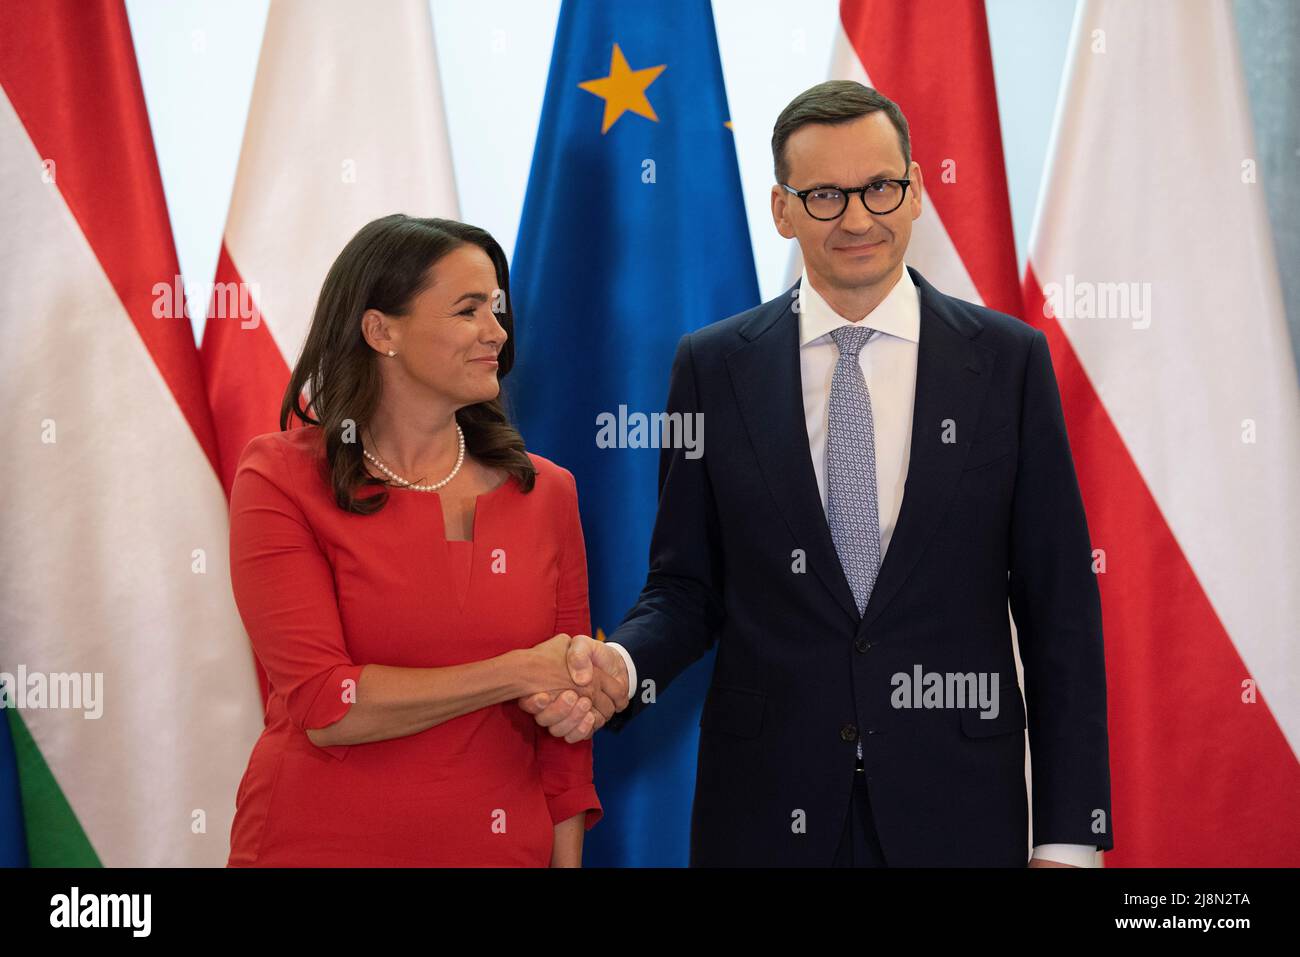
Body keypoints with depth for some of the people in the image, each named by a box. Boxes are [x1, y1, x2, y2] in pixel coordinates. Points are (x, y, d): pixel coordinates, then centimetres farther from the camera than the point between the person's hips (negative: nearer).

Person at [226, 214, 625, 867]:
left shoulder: (545, 491, 1)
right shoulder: (280, 481, -8)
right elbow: (326, 707, -17)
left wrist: (567, 858, -2)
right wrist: (519, 674, -14)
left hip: (501, 848, 3)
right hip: (322, 846, -3)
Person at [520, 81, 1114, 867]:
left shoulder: (1009, 359, -1)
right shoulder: (714, 366, 0)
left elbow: (1060, 603, -1)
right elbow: (686, 587, 5)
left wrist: (1069, 832, -4)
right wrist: (621, 665, -17)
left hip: (957, 806, 0)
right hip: (768, 805, 0)